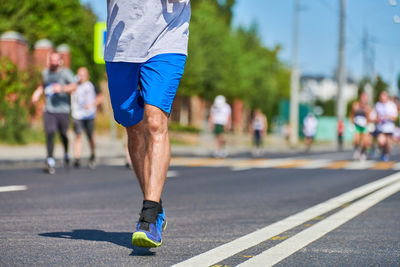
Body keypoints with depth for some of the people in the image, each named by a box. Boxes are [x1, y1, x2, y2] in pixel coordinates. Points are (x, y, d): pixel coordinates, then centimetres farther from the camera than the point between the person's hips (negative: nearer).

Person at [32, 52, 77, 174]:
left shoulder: (65, 72, -3)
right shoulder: (45, 73, 15)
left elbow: (74, 86, -16)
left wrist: (62, 88, -32)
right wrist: (38, 92, 14)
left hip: (63, 109, -3)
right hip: (49, 109, 3)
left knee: (63, 134, 5)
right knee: (49, 133, -11)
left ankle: (66, 154, 34)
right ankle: (50, 161, -11)